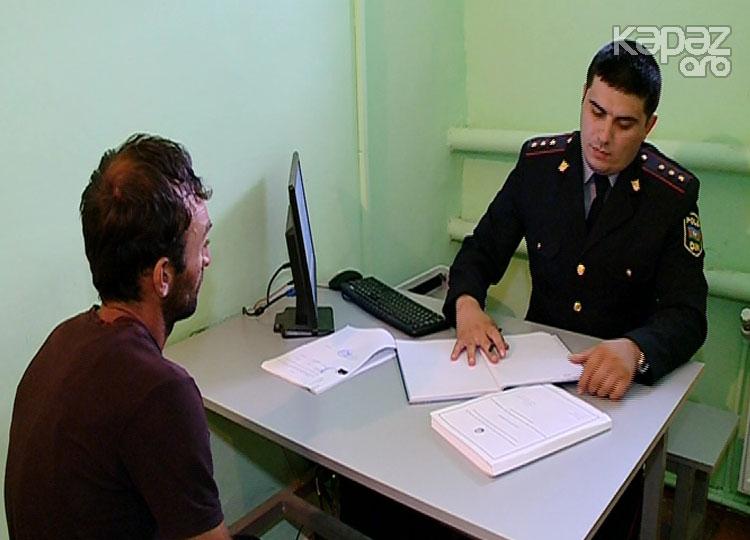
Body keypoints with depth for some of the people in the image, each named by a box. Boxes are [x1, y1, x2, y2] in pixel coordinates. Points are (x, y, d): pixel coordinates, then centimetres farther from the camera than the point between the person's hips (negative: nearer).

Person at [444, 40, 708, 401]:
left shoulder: (675, 194, -10)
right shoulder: (537, 162, -4)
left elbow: (686, 316, -13)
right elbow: (482, 250, 1)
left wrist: (634, 350, -35)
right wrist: (466, 303, -21)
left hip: (623, 378, -1)